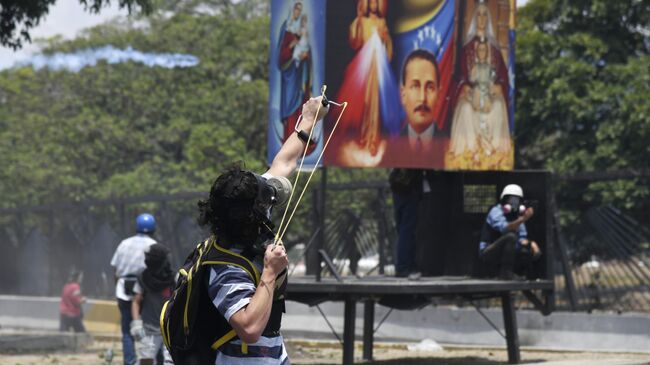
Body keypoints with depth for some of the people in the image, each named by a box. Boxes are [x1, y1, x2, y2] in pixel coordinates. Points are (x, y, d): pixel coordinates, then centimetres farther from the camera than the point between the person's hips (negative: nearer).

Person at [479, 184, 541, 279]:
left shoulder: (517, 216, 12)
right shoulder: (496, 212, -12)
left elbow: (522, 239, 10)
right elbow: (504, 228, -33)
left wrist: (530, 243, -15)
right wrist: (522, 219, -47)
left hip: (505, 254, 8)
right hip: (488, 253, -8)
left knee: (536, 252, -5)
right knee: (510, 236, -33)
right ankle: (505, 271, -25)